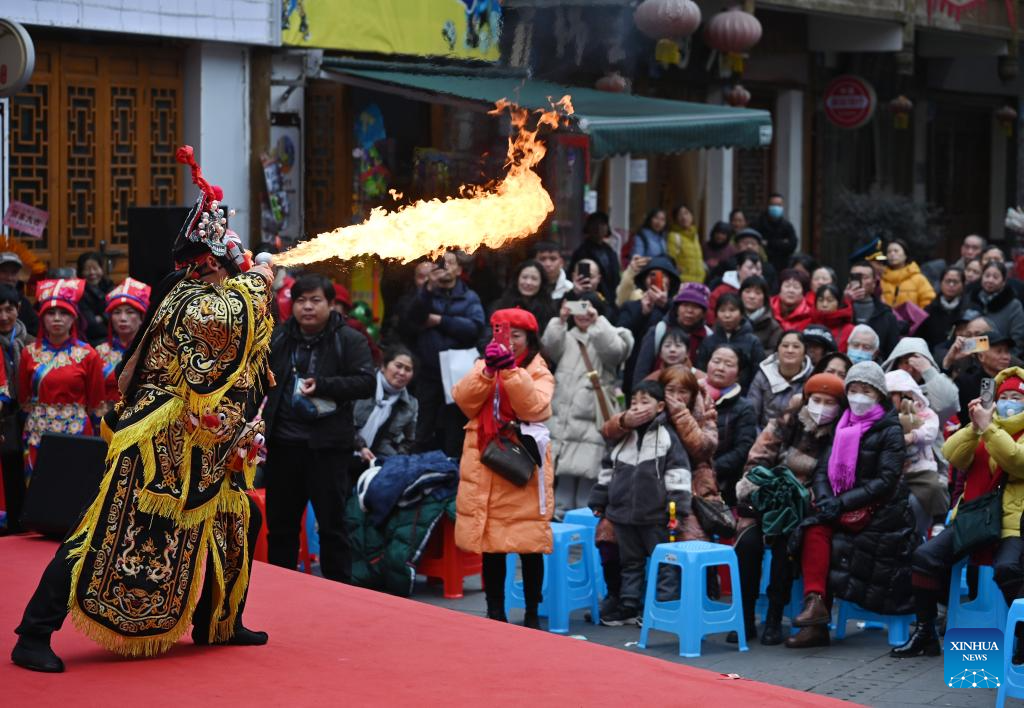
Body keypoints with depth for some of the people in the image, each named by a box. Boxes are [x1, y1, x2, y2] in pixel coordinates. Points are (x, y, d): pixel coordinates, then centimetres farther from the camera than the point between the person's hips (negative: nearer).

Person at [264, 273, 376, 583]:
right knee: (280, 521, 12)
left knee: (331, 522, 0)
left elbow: (367, 383, -10)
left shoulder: (350, 340, -2)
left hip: (327, 444, -4)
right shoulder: (277, 338, 10)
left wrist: (322, 385, -21)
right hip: (283, 441, 4)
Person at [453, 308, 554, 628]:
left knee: (529, 546, -1)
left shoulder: (538, 373, 2)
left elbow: (533, 407, -17)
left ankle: (532, 614, 8)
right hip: (484, 467, 3)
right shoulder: (482, 366, 12)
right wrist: (488, 370, -17)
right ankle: (495, 612, 16)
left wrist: (510, 370, -23)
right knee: (490, 544, 7)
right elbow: (463, 400, -5)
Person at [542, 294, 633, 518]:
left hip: (591, 422, -3)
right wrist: (561, 320, -13)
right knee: (563, 480, 5)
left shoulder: (604, 338, 10)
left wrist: (596, 320, -15)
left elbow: (614, 350, -11)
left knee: (587, 476, -6)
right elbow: (549, 348, -1)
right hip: (563, 420, 3)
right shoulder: (566, 337, 17)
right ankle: (559, 518, 11)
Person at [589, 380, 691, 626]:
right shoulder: (623, 437, 9)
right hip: (623, 513, 5)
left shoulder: (667, 436, -6)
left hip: (655, 515, -5)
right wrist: (599, 502, 17)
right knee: (630, 562, 14)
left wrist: (677, 509, -16)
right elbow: (607, 470, 17)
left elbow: (678, 473, -10)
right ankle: (628, 606, 21)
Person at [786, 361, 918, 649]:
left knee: (818, 531, -26)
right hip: (841, 509, 5)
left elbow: (886, 482, -13)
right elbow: (823, 469, 10)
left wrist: (843, 503, -20)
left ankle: (816, 601, -23)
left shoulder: (890, 431, -3)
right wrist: (826, 499, -12)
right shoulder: (844, 426, 16)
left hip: (880, 511, -5)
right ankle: (815, 602, -31)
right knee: (814, 529, -25)